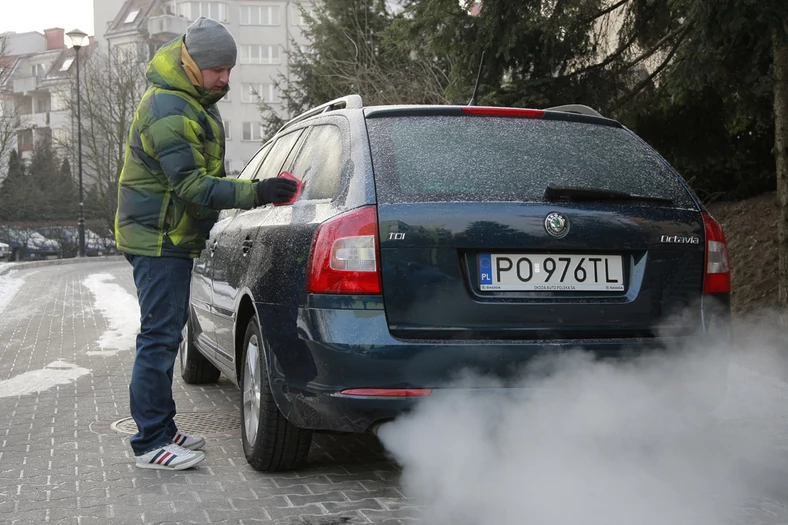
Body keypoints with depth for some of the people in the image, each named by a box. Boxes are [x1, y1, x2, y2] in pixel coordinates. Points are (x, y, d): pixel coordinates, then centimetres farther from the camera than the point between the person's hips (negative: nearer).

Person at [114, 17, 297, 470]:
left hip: (174, 236, 11)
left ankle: (162, 430, 24)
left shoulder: (195, 100, 13)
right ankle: (151, 443, -3)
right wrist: (255, 192, -32)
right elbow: (191, 185, -27)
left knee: (167, 333, 15)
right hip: (157, 237, -11)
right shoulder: (167, 110, -21)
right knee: (159, 338, -9)